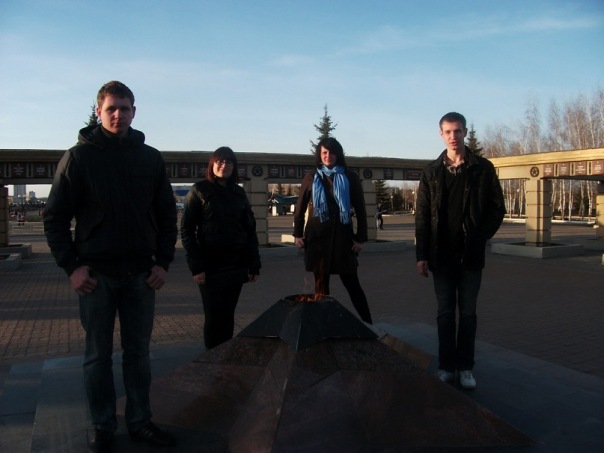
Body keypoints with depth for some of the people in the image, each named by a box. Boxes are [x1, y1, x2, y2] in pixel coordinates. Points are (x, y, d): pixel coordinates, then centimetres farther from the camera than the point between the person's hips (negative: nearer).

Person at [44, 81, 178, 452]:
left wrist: (163, 262, 0)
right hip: (96, 274, -2)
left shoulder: (151, 158, 5)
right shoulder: (79, 157, -3)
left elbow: (167, 215, 8)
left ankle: (140, 422, 24)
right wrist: (71, 265, -9)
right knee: (98, 355, 8)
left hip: (141, 274, 2)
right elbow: (55, 216, -2)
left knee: (139, 352, 11)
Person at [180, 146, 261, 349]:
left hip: (236, 265, 3)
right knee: (214, 317, 0)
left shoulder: (239, 192, 10)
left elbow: (250, 229, 11)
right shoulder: (199, 190, -1)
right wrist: (196, 266, -13)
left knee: (228, 316, 9)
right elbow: (186, 229, -5)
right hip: (211, 266, -3)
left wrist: (254, 264, 4)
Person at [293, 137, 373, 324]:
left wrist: (361, 237, -3)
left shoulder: (350, 177, 2)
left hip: (342, 235, -2)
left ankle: (368, 324, 7)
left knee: (351, 282, 0)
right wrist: (298, 234, 6)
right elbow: (300, 208, 12)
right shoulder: (311, 178, 7)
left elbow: (360, 209, 2)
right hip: (317, 236, 2)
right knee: (320, 283, 7)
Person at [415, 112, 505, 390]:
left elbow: (497, 209, 3)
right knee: (445, 313, 8)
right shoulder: (432, 171, 4)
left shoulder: (483, 168, 1)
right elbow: (422, 216, 2)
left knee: (468, 313, 7)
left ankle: (465, 367, 17)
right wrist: (421, 254, -3)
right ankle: (446, 366, 17)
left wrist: (481, 238, -9)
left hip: (471, 254, -1)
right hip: (442, 255, 1)